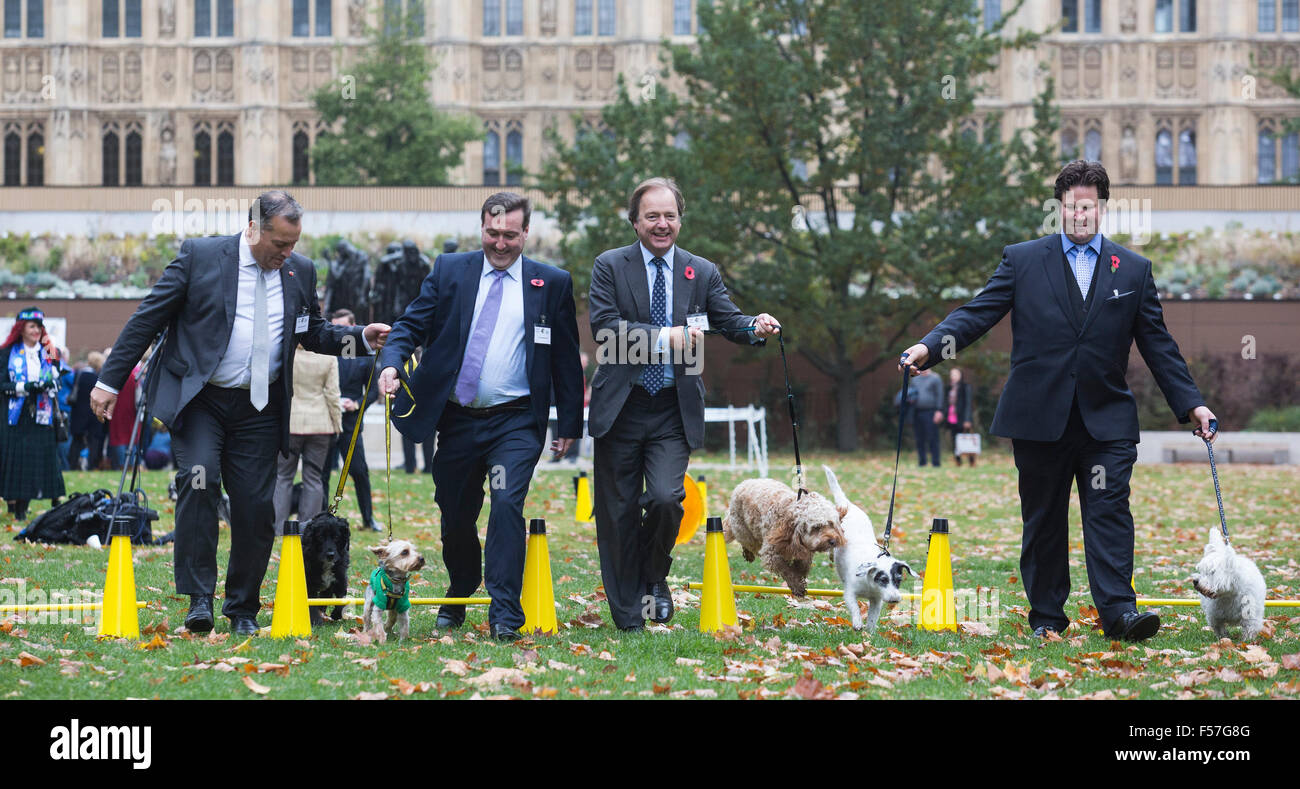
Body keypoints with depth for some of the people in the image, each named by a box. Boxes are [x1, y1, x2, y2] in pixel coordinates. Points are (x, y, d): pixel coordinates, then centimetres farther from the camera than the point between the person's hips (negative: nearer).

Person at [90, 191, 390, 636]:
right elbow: (147, 318, -2)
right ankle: (198, 599, -14)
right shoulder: (200, 256, -5)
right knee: (199, 481, -22)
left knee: (257, 506, 0)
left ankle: (243, 610, 17)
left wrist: (362, 339, 0)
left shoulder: (300, 272, 6)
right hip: (198, 399, -3)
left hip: (259, 408, 3)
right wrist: (110, 381, -5)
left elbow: (313, 334, 19)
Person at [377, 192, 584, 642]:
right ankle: (459, 596, 38)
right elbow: (412, 324, 2)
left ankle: (505, 614, -15)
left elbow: (566, 359, 6)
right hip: (458, 419, 2)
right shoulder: (449, 271, 6)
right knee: (455, 515, 12)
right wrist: (392, 362, -19)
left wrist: (570, 425, 4)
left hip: (516, 422, -2)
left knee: (507, 503, -20)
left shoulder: (553, 283, 3)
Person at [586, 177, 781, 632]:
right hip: (620, 408, -1)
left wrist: (755, 327, -20)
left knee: (665, 498, -18)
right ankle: (627, 616, 17)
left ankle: (654, 576, 12)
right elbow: (604, 326, -10)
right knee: (618, 513, 4)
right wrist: (663, 337, -19)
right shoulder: (610, 266, 2)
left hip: (673, 411, 1)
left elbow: (728, 321, 3)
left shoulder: (702, 272, 10)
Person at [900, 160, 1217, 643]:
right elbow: (978, 312, -2)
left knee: (1109, 510, -9)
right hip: (1040, 417, 0)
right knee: (1043, 519, 6)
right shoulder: (1022, 260, 6)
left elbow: (1157, 345, 12)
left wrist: (1191, 404, 8)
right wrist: (931, 345, -18)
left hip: (1106, 418, 0)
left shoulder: (1133, 270, 10)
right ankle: (1046, 616, 14)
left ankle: (1118, 611, -12)